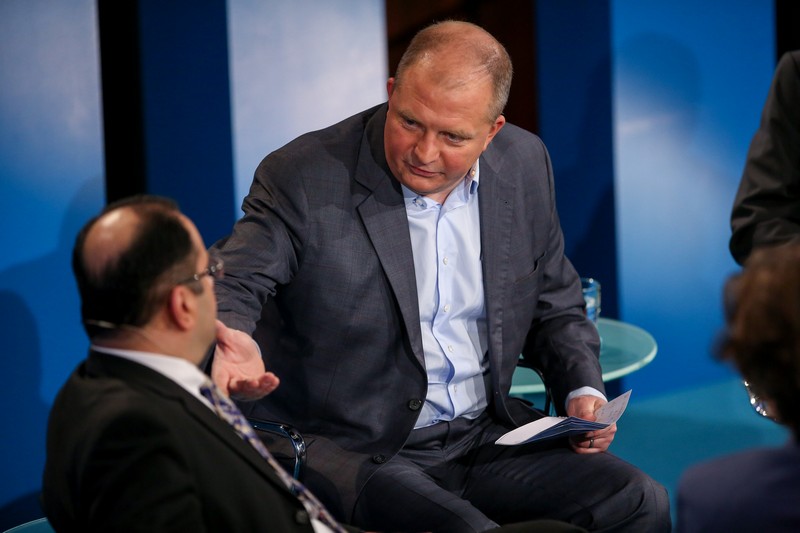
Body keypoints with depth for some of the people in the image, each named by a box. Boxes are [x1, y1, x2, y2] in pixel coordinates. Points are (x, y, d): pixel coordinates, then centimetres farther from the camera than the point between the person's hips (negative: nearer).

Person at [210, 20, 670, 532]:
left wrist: (583, 391, -2)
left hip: (488, 434, 6)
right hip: (356, 451, -5)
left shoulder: (524, 166, 5)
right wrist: (231, 348, -41)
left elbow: (556, 308, 16)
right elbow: (229, 286, -18)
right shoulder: (303, 179, -12)